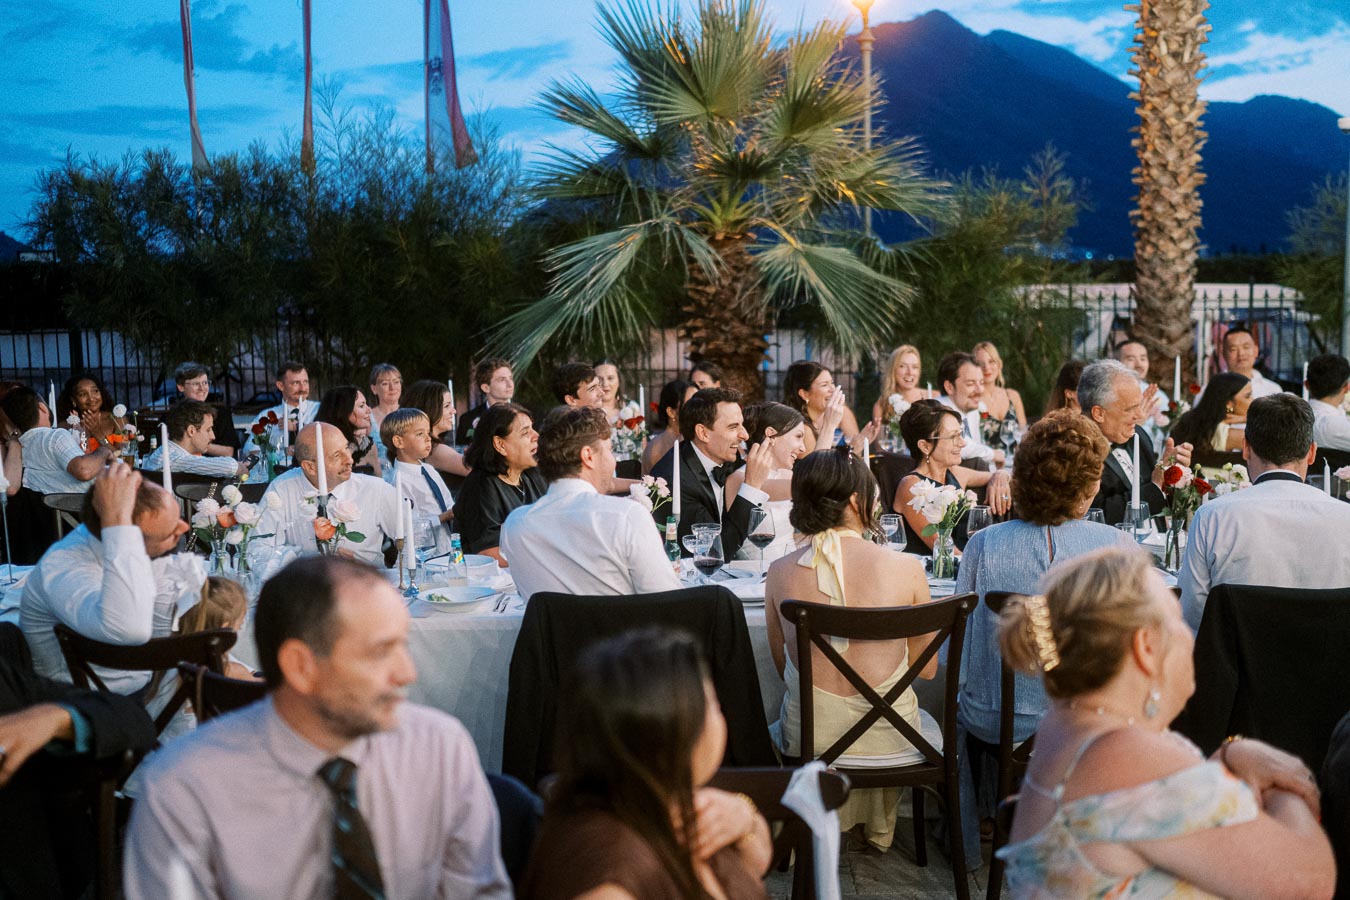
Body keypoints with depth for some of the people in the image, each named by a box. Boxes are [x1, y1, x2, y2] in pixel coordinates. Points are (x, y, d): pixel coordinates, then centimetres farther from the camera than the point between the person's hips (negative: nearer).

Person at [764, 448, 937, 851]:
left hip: (808, 741, 1)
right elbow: (928, 667, -2)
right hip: (890, 741, 0)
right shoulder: (906, 568, -15)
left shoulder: (780, 572, -11)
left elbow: (783, 665, 3)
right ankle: (879, 825, 51)